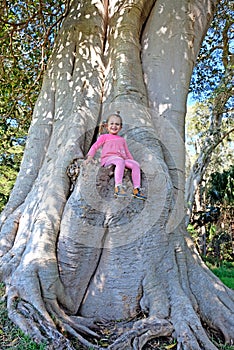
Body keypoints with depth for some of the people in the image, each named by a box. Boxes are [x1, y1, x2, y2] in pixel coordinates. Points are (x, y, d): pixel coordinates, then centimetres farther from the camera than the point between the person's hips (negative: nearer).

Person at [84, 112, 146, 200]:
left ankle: (136, 189, -23)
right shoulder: (104, 137, 21)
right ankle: (118, 187, -48)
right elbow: (95, 146, 10)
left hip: (122, 159, 5)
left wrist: (132, 160, 16)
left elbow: (127, 152, 32)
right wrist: (90, 156, -7)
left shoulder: (122, 139, 33)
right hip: (108, 158, -5)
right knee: (120, 161, -38)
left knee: (136, 164, -20)